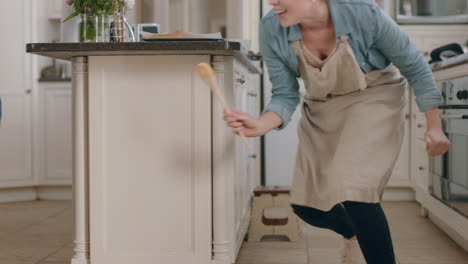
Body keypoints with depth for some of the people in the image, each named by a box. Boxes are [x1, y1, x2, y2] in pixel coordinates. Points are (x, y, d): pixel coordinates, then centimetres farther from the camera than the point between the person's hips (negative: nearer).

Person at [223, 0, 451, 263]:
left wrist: (434, 126, -10)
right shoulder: (271, 30, -21)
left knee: (354, 193, -21)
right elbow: (285, 96, -10)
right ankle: (355, 235, 40)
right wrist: (259, 125, -32)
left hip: (374, 100, -4)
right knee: (306, 205, 7)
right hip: (322, 111, 4)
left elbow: (413, 66, -14)